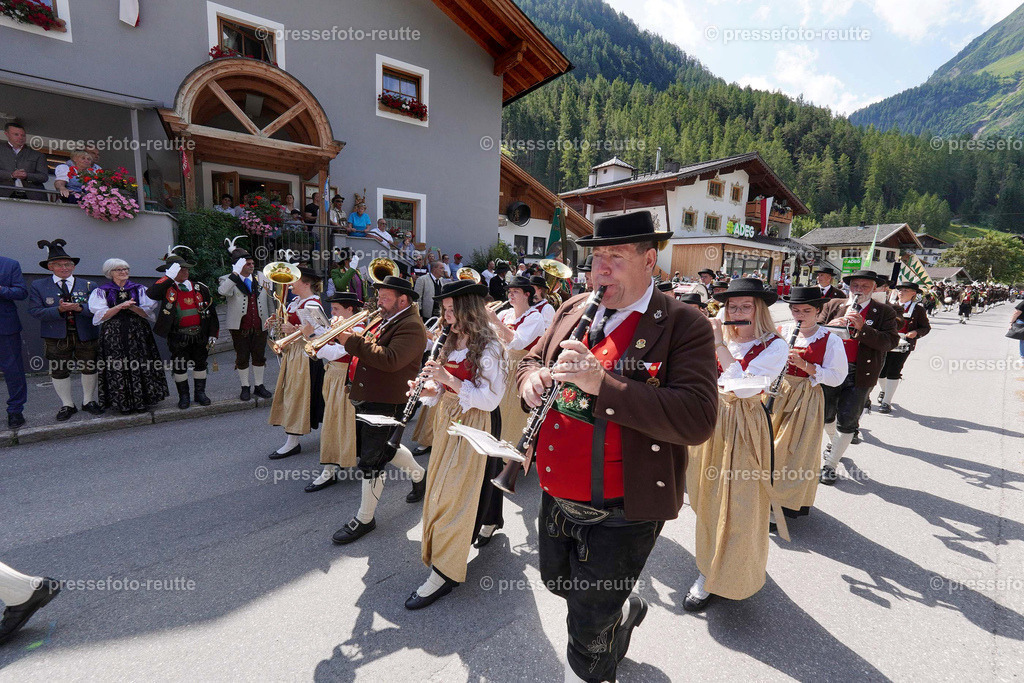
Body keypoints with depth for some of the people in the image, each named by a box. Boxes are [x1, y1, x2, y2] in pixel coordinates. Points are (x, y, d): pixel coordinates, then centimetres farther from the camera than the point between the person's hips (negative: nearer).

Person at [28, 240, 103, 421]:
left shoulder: (88, 285, 5)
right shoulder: (38, 286, 4)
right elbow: (35, 312, -6)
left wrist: (80, 308, -22)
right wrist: (59, 309, -20)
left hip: (86, 336, 0)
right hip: (56, 338, 0)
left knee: (90, 368, 7)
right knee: (59, 372, 7)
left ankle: (88, 401, 24)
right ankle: (67, 405, 21)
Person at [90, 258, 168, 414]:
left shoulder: (139, 289, 10)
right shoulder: (101, 292, 9)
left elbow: (147, 313, 2)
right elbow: (101, 316, -3)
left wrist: (132, 307, -15)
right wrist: (120, 306, -16)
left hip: (138, 334, 0)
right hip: (113, 335, 0)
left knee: (140, 367, -2)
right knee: (118, 369, -2)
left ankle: (142, 401, 6)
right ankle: (123, 404, 7)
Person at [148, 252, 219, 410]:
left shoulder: (200, 288, 4)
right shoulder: (167, 289, -2)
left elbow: (211, 311, 6)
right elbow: (150, 294, -24)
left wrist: (213, 334, 3)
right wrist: (169, 277, -21)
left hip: (200, 335, 2)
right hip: (178, 336, -2)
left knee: (200, 363, 11)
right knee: (180, 366, 5)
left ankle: (200, 393, 24)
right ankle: (183, 396, 19)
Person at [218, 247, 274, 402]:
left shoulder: (261, 277, 6)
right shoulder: (228, 279, -6)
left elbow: (269, 299, 15)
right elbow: (222, 291, -30)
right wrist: (236, 273, -31)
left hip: (260, 325, 3)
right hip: (239, 327, -3)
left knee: (259, 357, 11)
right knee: (242, 358, 7)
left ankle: (259, 386, 25)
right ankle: (245, 387, 22)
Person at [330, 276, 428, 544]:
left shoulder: (411, 326, -17)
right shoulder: (385, 321, 15)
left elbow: (390, 360, -31)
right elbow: (366, 349, 18)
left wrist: (352, 340, -27)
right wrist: (344, 336, -1)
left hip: (387, 404, -10)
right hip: (366, 399, 10)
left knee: (371, 461, 0)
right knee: (383, 447, 23)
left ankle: (364, 519, 18)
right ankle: (419, 475, 44)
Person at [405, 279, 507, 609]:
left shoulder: (488, 348, -14)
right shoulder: (452, 343, 9)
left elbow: (490, 399, -20)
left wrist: (449, 380, -25)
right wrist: (430, 390, -8)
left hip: (473, 427, -8)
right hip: (447, 422, 8)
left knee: (455, 491, -4)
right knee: (443, 486, 18)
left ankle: (445, 572, 8)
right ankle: (489, 523, 42)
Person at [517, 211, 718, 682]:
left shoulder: (684, 325, -15)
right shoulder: (573, 310, 3)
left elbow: (697, 421, -25)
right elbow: (532, 358, 15)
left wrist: (602, 384, -32)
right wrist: (531, 377, -10)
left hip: (620, 511, -6)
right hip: (555, 497, 7)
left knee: (588, 633, 12)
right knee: (557, 581, 30)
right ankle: (625, 609, 59)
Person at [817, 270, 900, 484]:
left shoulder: (884, 312, 3)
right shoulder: (833, 305, 8)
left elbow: (890, 341, -9)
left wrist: (862, 328, -22)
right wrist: (830, 327, -18)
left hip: (859, 375, -2)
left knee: (847, 422, 1)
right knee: (826, 415, 15)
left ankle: (830, 465, 13)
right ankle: (834, 441, 46)